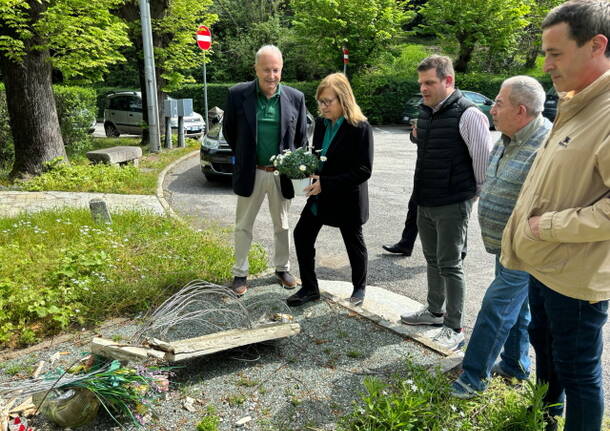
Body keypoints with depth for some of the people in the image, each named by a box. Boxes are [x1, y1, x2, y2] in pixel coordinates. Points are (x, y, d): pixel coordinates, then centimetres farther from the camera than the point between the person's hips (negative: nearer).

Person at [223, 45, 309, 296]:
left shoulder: (295, 98, -4)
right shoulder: (237, 95, -8)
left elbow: (301, 138, 6)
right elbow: (229, 132, 5)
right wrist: (244, 157, 8)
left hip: (281, 174, 1)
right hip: (250, 173, -1)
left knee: (282, 226, 15)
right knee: (243, 226, 10)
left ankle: (282, 269, 33)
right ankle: (240, 273, 26)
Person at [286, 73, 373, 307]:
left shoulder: (360, 128, -19)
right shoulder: (321, 123, 2)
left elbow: (363, 171, -21)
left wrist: (326, 183, -25)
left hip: (347, 198, -7)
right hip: (320, 195, 7)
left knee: (354, 243, 11)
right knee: (302, 235, 5)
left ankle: (359, 288, 35)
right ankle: (309, 288, 20)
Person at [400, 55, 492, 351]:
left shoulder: (468, 115, -16)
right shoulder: (425, 112, 9)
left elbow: (483, 158, -14)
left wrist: (476, 194, -4)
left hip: (452, 205, -8)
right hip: (425, 202, 8)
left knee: (449, 265, 0)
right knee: (433, 259, 19)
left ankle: (454, 328, 14)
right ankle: (434, 312, 37)